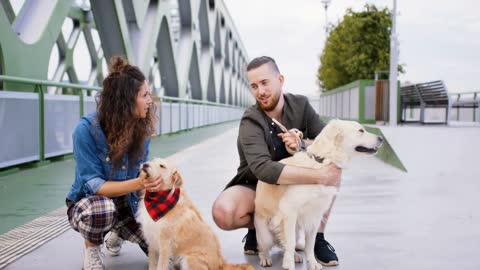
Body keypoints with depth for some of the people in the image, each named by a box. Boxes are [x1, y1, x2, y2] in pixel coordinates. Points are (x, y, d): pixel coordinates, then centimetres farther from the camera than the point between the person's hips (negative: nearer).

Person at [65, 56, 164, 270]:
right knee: (102, 208, -39)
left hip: (127, 203, 5)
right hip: (87, 204, -4)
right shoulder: (87, 129, -25)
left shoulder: (142, 127, -11)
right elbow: (92, 184, -27)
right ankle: (91, 248, -4)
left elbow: (141, 173, -5)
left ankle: (118, 232, 23)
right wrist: (137, 184, -41)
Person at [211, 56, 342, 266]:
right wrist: (318, 176, -44)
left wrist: (303, 145, -32)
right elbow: (263, 169, -39)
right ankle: (256, 226, 3)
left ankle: (317, 237, -9)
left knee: (333, 163, -22)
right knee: (223, 212, -34)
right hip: (256, 187, -3)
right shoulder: (250, 122, -24)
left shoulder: (300, 105, -9)